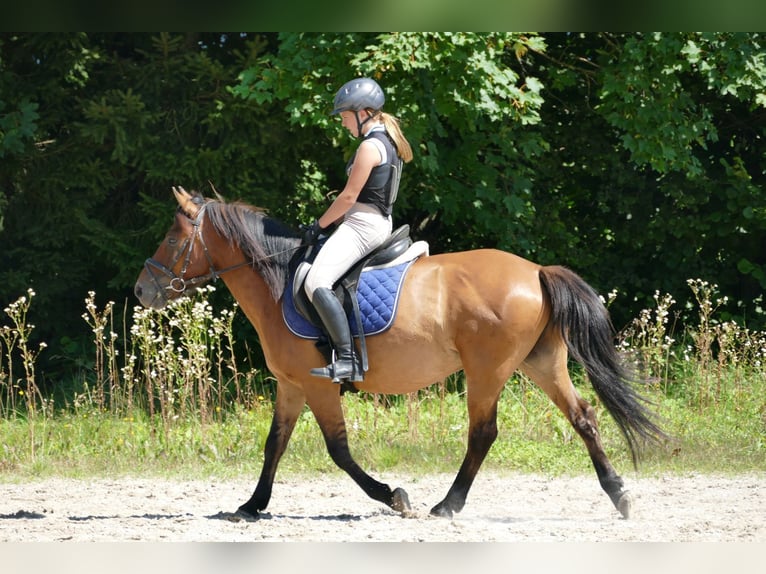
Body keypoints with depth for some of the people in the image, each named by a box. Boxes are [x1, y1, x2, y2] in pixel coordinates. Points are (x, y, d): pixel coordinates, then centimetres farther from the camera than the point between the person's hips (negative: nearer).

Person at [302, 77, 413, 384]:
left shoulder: (370, 146, -16)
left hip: (362, 225, -11)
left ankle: (347, 360, -30)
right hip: (378, 223, 11)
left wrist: (319, 225, -4)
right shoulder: (387, 142, 15)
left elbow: (349, 197, -15)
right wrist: (329, 222, 20)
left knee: (316, 283, -24)